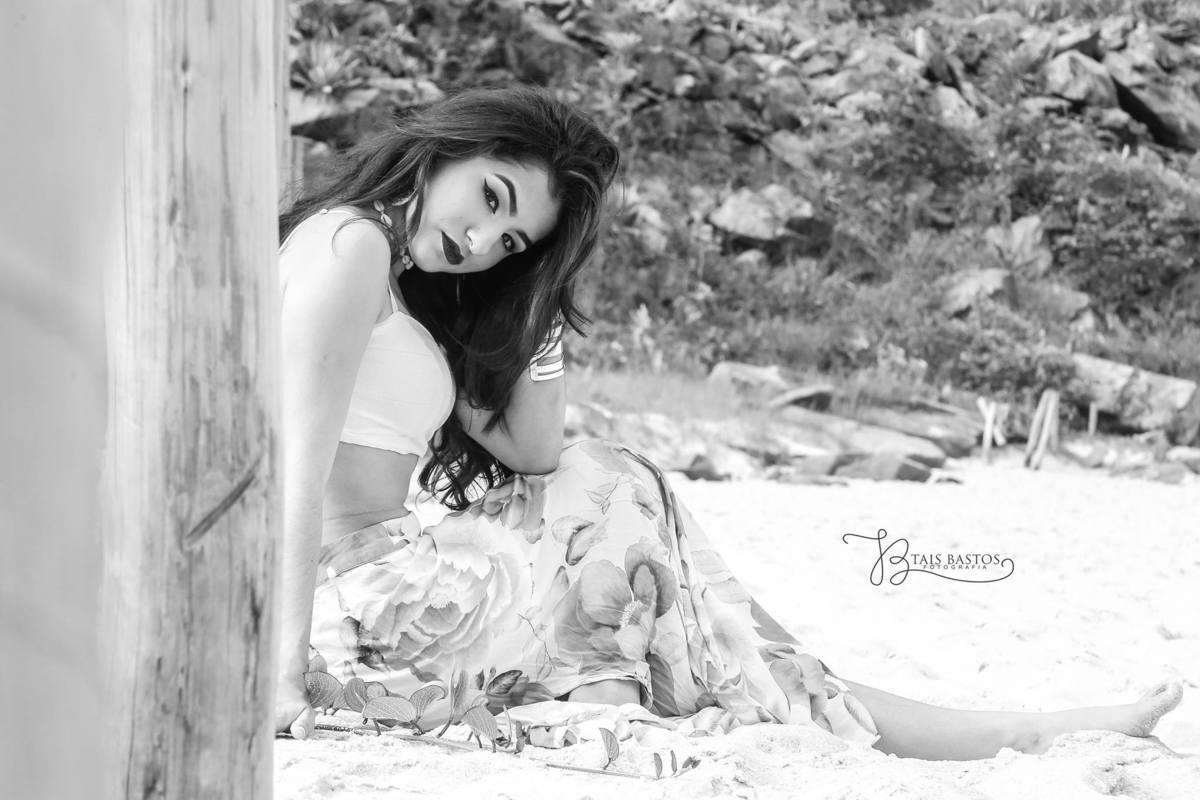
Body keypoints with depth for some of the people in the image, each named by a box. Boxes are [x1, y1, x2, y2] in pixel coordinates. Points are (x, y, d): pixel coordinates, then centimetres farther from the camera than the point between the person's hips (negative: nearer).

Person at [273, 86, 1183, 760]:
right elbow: (300, 464, -21)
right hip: (357, 591, -9)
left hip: (390, 581, 9)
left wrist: (535, 316, 2)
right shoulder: (350, 244, -11)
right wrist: (285, 669, -28)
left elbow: (532, 453, 10)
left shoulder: (420, 292, 17)